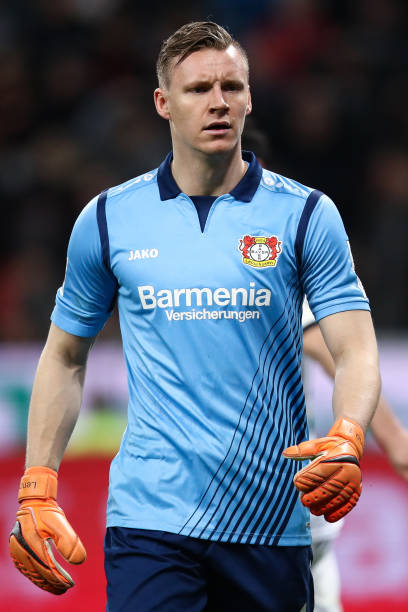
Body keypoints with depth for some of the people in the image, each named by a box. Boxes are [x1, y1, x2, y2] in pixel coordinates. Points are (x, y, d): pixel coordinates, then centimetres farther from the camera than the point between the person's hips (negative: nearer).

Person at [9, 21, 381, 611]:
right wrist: (37, 487, 4)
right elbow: (65, 357, 14)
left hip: (272, 519, 1)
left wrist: (346, 441, -24)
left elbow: (357, 352, -4)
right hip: (149, 517, 0)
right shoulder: (107, 219, 5)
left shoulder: (306, 215, 2)